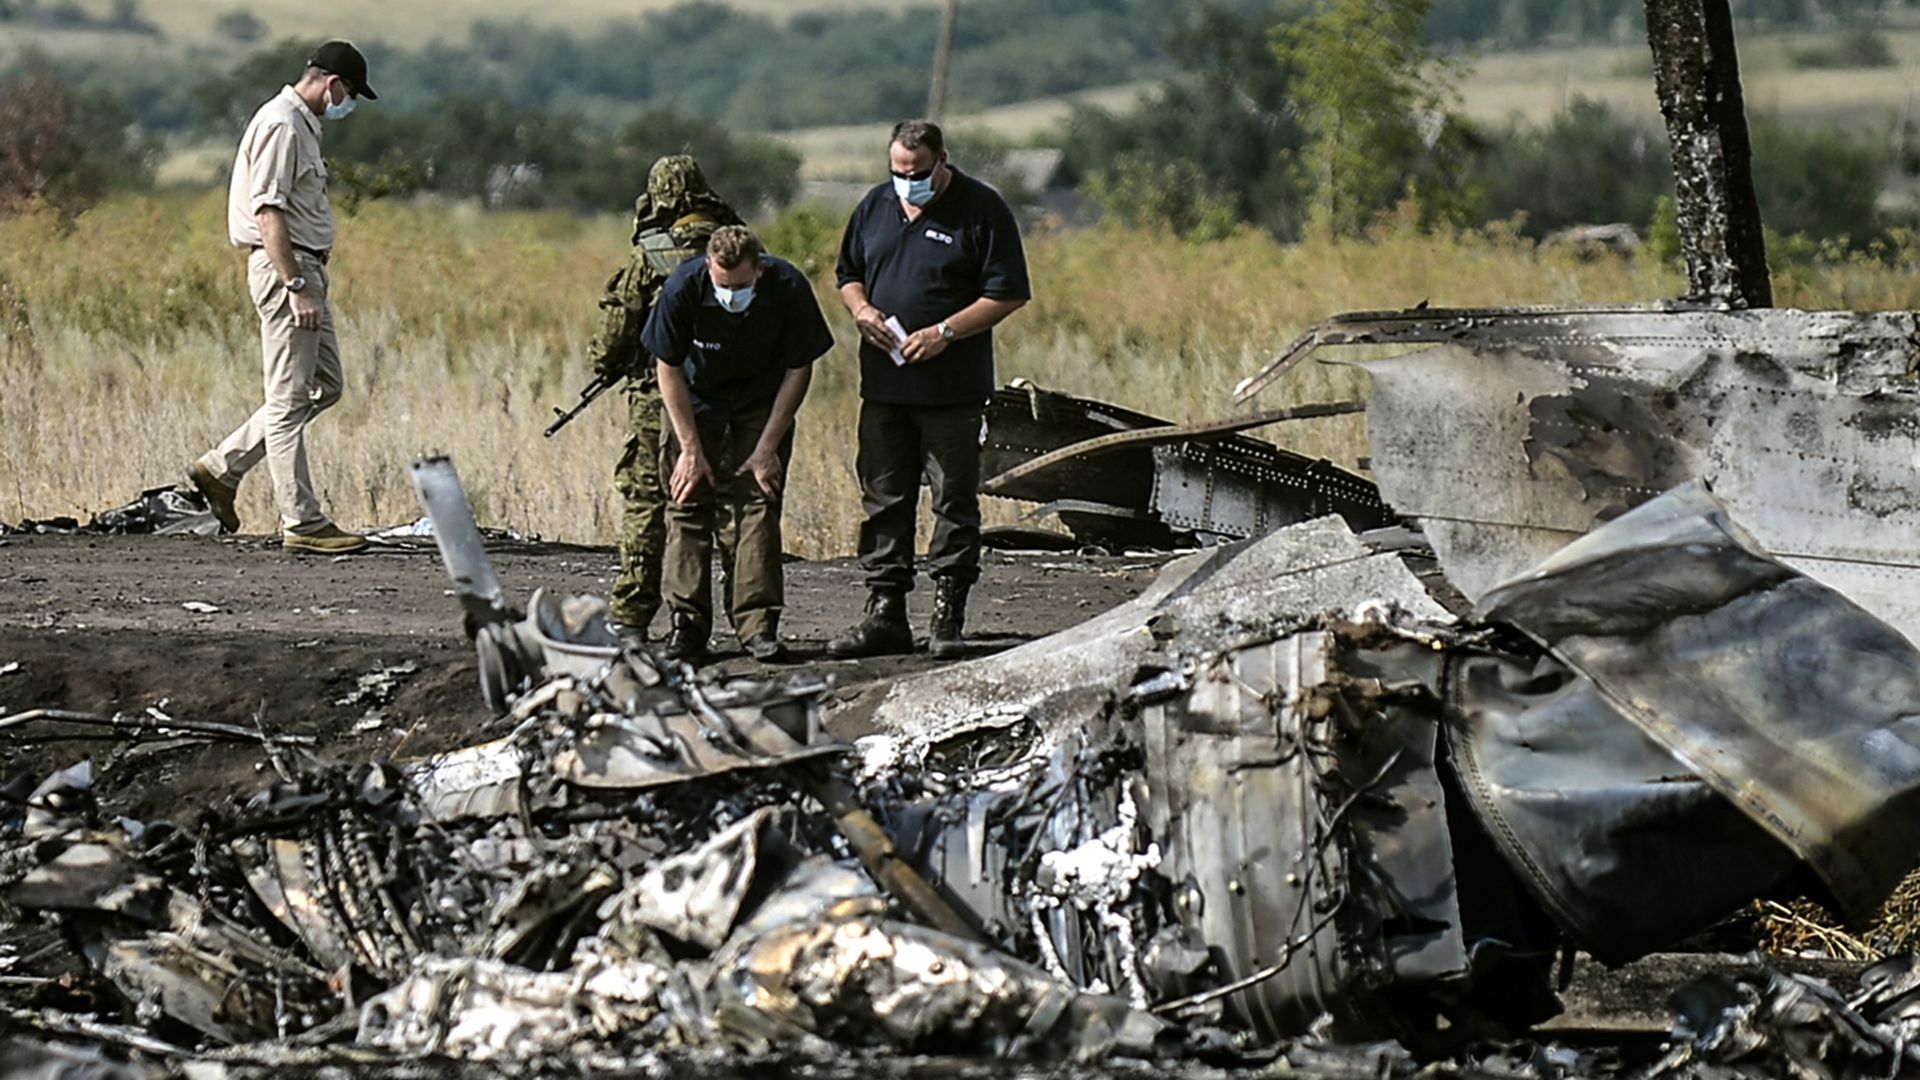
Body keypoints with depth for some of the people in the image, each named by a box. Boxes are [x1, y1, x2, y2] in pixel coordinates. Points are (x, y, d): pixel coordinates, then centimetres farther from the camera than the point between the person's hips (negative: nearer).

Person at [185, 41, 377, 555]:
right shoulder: (281, 126, -15)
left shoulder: (303, 125, 17)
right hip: (284, 267, -11)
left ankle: (221, 467, 18)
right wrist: (296, 287, -25)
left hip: (306, 267, 11)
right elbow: (269, 213, -22)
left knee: (324, 386, 15)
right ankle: (302, 522, -4)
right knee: (289, 399, -6)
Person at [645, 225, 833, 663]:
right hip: (696, 402, 0)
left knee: (759, 504, -9)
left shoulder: (789, 289, -26)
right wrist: (691, 449, -16)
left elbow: (799, 370, -12)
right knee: (688, 505, -5)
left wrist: (768, 447, -14)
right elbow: (668, 369, -15)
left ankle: (759, 626, -8)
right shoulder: (683, 288, -28)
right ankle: (687, 624, -1)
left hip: (763, 406, 0)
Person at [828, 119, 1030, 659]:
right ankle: (885, 613, 12)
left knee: (954, 502, -2)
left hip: (953, 388, -5)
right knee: (883, 500, 6)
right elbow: (849, 273, 23)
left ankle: (948, 618, 3)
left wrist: (945, 332, -16)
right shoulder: (876, 206, 11)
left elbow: (1008, 293, -7)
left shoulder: (982, 209, -5)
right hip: (883, 385, 5)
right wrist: (861, 309, 0)